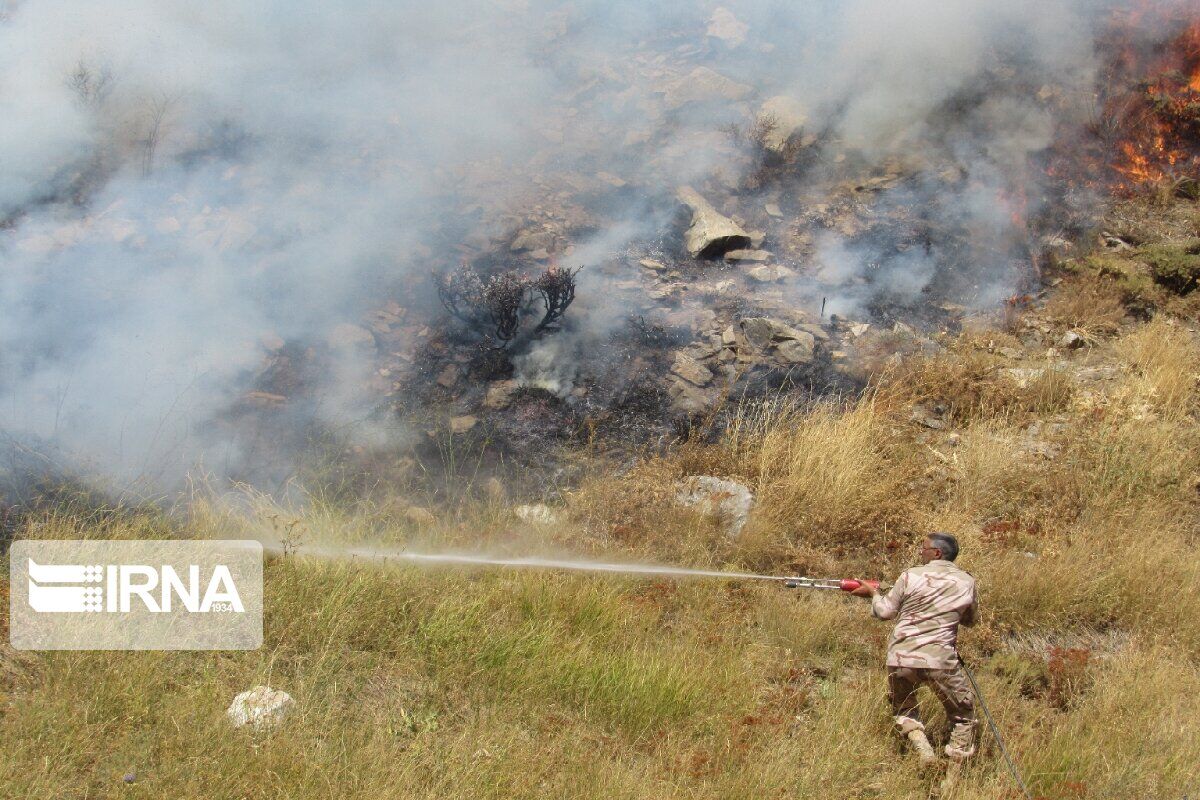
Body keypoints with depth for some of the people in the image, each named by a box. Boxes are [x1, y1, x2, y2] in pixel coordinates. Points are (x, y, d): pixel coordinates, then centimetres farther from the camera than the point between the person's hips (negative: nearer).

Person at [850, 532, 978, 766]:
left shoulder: (911, 576, -1)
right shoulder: (966, 582, 4)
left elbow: (886, 611, 8)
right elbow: (972, 619, 19)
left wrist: (874, 593, 26)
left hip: (901, 658, 0)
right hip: (940, 660, 0)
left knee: (904, 708, 23)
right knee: (963, 715, 16)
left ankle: (924, 752, 3)